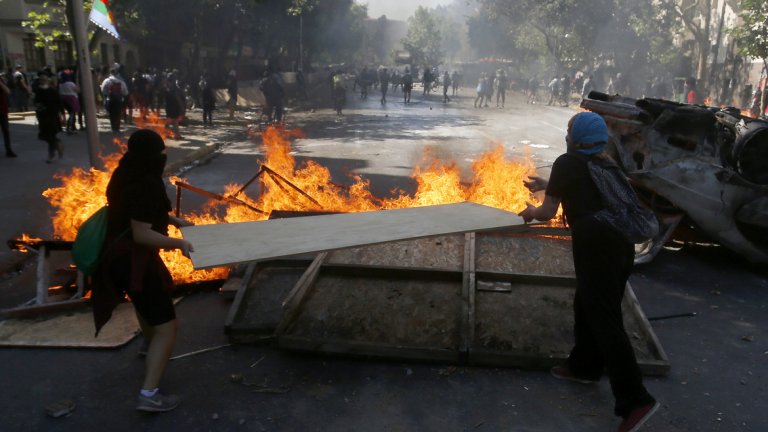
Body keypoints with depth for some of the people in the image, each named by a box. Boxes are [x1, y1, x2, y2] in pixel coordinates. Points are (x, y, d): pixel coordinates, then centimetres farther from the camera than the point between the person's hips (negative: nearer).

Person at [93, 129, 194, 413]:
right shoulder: (144, 185, -26)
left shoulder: (126, 175, 3)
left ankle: (152, 349, 63)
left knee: (146, 301, 37)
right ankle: (149, 395, -5)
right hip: (133, 260, -10)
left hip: (120, 255, 10)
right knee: (166, 328, -5)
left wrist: (173, 220, 14)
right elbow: (142, 234, -28)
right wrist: (178, 243, -19)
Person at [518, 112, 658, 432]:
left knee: (605, 320, -6)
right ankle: (584, 366, 36)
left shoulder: (567, 163, -1)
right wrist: (548, 185, 44)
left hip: (596, 247, -8)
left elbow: (548, 213, 0)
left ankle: (635, 400, -8)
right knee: (587, 307, 23)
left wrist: (531, 211, 21)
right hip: (621, 243, 8)